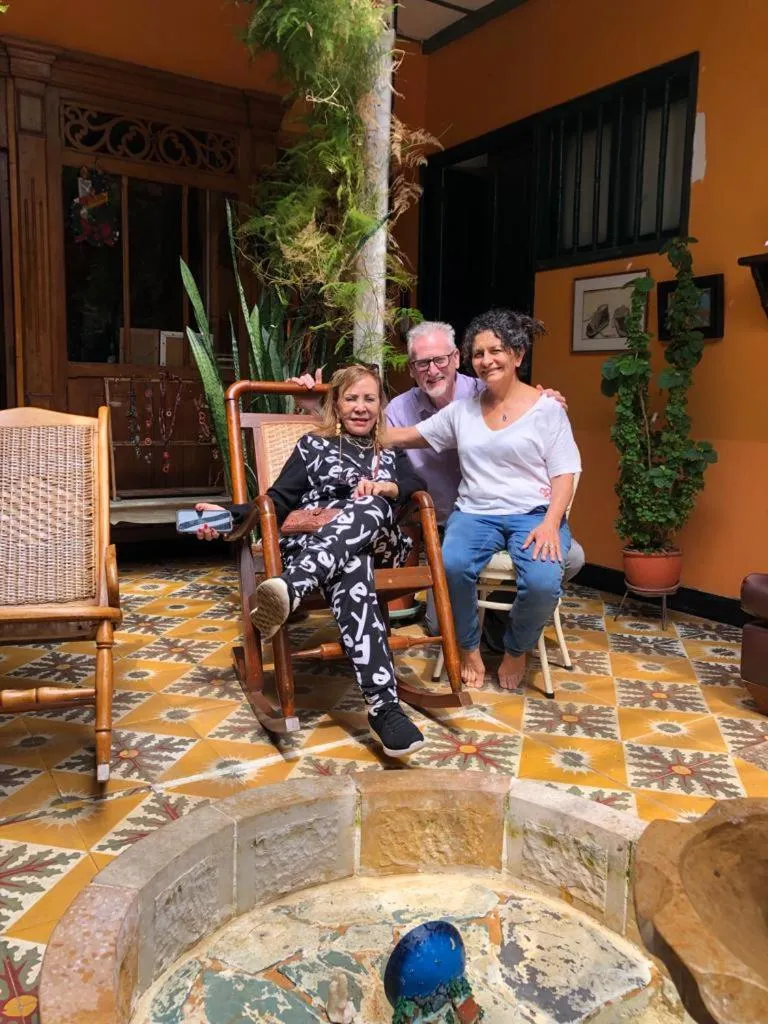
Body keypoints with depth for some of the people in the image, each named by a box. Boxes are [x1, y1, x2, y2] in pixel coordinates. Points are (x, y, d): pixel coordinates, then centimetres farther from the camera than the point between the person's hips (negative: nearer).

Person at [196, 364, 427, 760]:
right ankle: (384, 705, -54)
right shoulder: (314, 444, 21)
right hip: (314, 542, -2)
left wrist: (386, 488, -13)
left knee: (370, 507, -36)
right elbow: (279, 500, 9)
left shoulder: (389, 452, 29)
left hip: (378, 544, 2)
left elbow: (418, 485, 9)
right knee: (351, 571, -41)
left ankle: (289, 589, -58)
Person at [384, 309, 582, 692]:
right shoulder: (462, 409, 13)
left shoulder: (547, 408, 3)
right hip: (475, 513, 2)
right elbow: (406, 436, 14)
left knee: (543, 582, -32)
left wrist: (551, 523, -17)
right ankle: (469, 648, -2)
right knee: (452, 565, -32)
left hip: (533, 513, -2)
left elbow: (564, 474, -1)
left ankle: (517, 649, 3)